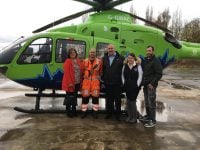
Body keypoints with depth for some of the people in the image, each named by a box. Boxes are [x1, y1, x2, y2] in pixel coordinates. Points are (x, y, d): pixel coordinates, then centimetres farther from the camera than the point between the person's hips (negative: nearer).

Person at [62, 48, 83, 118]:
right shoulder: (68, 61, -9)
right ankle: (68, 112, 16)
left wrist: (80, 81, 6)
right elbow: (66, 73, -15)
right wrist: (69, 83, -20)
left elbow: (81, 71, 13)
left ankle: (74, 111, 30)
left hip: (77, 83, 7)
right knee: (69, 97, 3)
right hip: (70, 83, -6)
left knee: (75, 97, 17)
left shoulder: (78, 61, 11)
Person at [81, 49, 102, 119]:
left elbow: (101, 71, 9)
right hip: (86, 80, 1)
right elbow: (82, 70, 13)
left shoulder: (99, 61, 3)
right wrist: (84, 76, 6)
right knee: (85, 96, 2)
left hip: (95, 81, -1)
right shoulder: (85, 61, 6)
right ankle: (84, 112, 15)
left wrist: (98, 76, 2)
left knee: (95, 96, 3)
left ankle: (95, 112, 15)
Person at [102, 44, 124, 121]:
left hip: (117, 83, -3)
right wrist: (103, 78, 4)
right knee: (109, 99, 12)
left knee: (118, 99, 7)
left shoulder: (120, 58, -3)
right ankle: (109, 112, 27)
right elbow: (103, 69, 11)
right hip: (107, 83, 3)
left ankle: (118, 114, 20)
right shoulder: (104, 58, 9)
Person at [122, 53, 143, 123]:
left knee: (133, 101, -3)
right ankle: (129, 116, 23)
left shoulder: (138, 66, -7)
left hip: (135, 87, -4)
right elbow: (123, 75, 14)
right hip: (127, 87, 5)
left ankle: (134, 118, 11)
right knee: (128, 101, 10)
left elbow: (140, 76, -6)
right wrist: (124, 83, 7)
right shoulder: (125, 66, 6)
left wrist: (137, 85, -8)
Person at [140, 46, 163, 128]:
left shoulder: (156, 61, -10)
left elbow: (159, 74, -15)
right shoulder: (145, 60, 15)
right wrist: (143, 82, 13)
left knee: (151, 103, -4)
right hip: (145, 85, 8)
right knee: (146, 102, 15)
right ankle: (148, 116, 29)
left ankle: (152, 120, 4)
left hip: (151, 85, -8)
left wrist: (152, 83, -18)